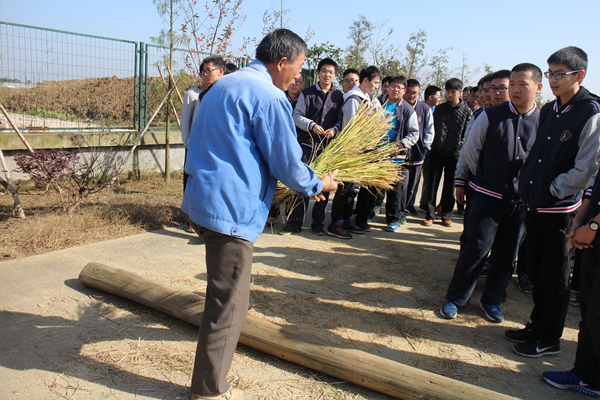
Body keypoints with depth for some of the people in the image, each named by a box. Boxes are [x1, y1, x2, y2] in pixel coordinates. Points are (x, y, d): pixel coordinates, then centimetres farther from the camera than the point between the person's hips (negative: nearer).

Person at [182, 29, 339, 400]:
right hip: (230, 208, -11)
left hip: (206, 199, 11)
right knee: (229, 302, 1)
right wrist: (318, 185, 6)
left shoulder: (225, 84, 17)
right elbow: (287, 161, -14)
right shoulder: (269, 96, -14)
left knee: (226, 292, 30)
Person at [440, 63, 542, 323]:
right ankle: (454, 299, 16)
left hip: (522, 201, 3)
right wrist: (461, 181, 8)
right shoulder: (491, 116, -6)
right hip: (488, 196, -2)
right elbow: (470, 151, 3)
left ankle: (491, 301, 30)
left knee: (507, 254, 11)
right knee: (477, 248, -2)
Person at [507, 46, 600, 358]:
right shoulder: (548, 110, 10)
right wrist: (525, 185, 8)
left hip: (560, 208, -7)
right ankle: (537, 325, 33)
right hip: (535, 204, 7)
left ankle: (549, 339, 20)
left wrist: (552, 190, -10)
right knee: (536, 271, 17)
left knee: (554, 277, 6)